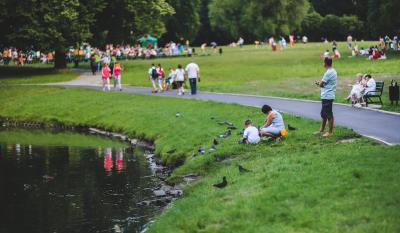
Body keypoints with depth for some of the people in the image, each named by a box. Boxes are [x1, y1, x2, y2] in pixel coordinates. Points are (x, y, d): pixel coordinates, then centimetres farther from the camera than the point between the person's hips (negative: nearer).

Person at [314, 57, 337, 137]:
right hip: (327, 96, 10)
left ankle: (330, 132, 5)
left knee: (329, 115, -2)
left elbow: (321, 84, -16)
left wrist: (319, 83, 6)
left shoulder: (328, 73, -19)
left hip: (327, 96, -10)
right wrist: (320, 82, 8)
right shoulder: (333, 71, 13)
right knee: (323, 114, 17)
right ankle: (321, 130, 24)